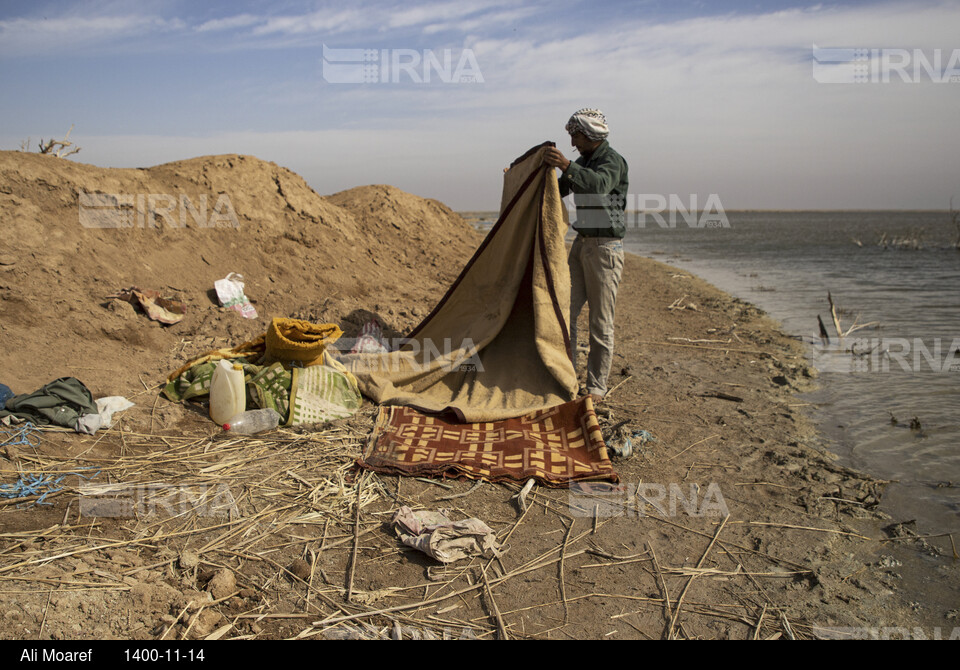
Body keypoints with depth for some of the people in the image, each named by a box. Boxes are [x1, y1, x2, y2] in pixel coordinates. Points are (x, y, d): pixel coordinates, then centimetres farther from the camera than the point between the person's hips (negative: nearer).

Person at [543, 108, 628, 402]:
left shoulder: (613, 161, -13)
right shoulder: (582, 163, 14)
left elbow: (598, 184, -35)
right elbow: (556, 191, 26)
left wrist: (566, 166, -49)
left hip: (605, 247, -8)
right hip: (581, 244, 8)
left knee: (601, 322, -2)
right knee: (565, 311, 5)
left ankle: (596, 387, 6)